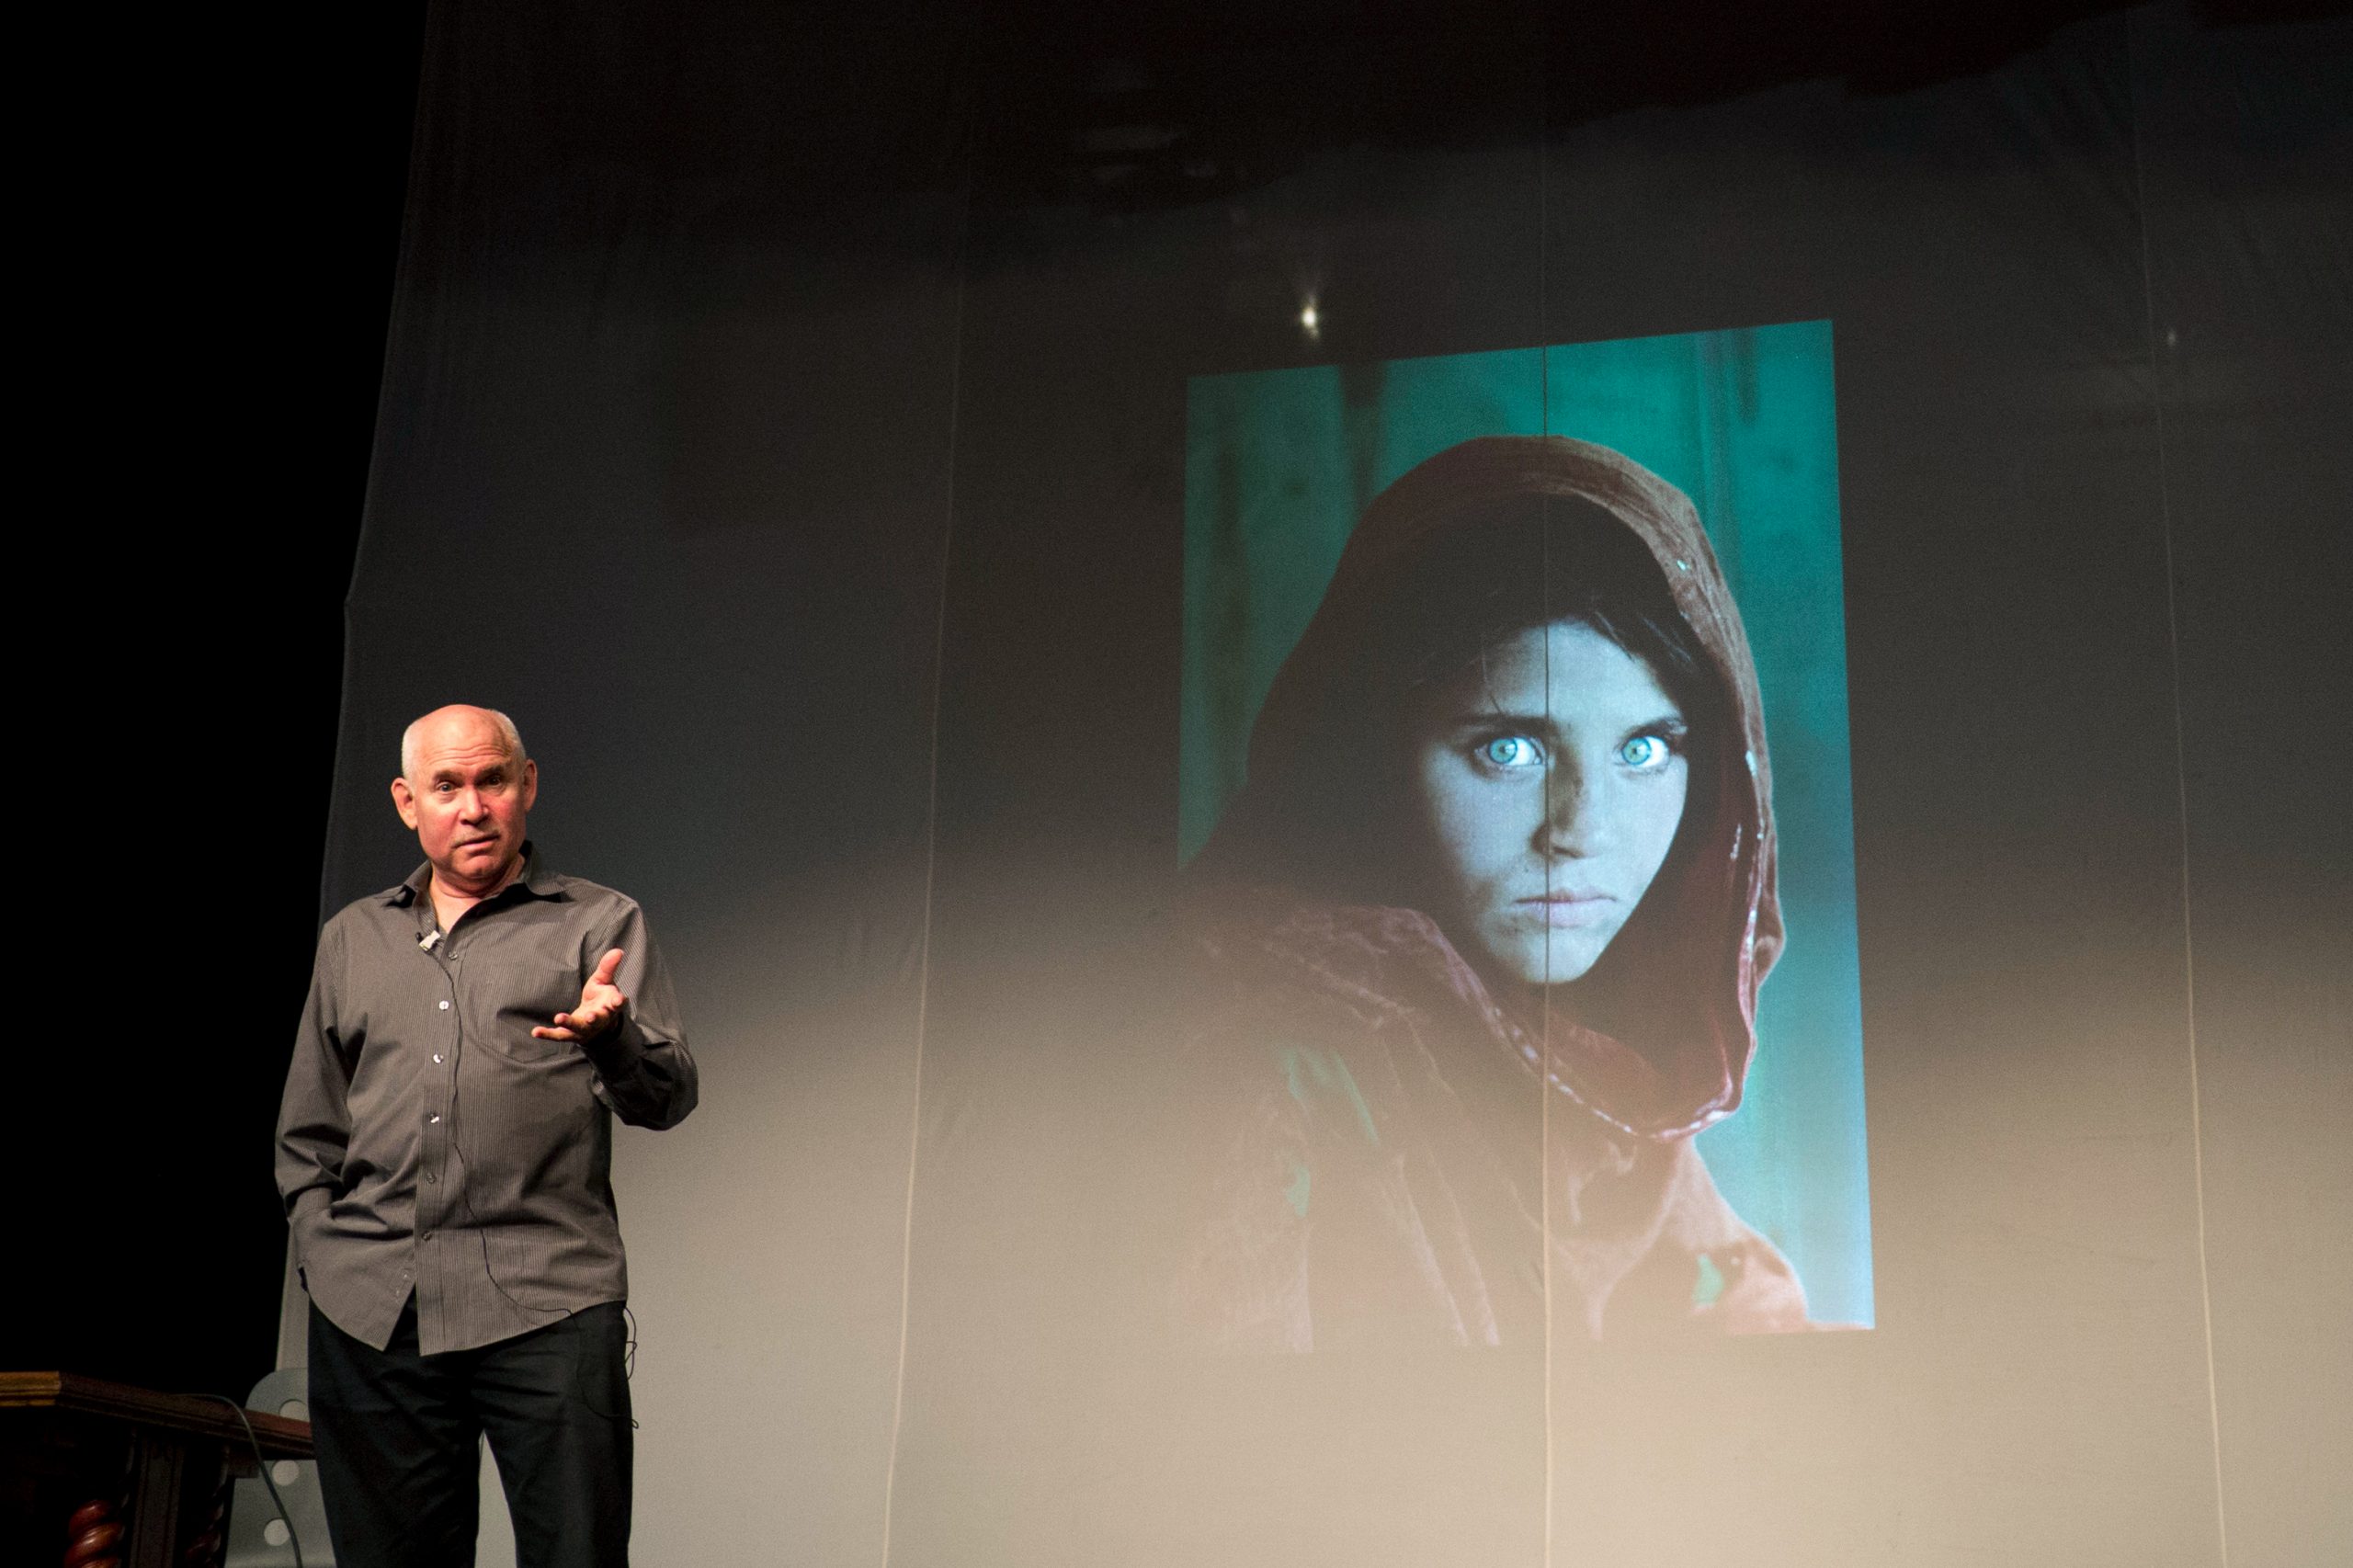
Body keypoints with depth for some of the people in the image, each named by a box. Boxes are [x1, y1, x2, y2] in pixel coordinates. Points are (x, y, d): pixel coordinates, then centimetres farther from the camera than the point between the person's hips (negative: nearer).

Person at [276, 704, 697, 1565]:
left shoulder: (600, 924, 10)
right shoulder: (352, 939, 20)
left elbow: (668, 1098, -1)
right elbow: (307, 1134, 24)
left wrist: (611, 1037, -22)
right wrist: (320, 1254, 10)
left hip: (547, 1302, -3)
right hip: (369, 1312, 3)